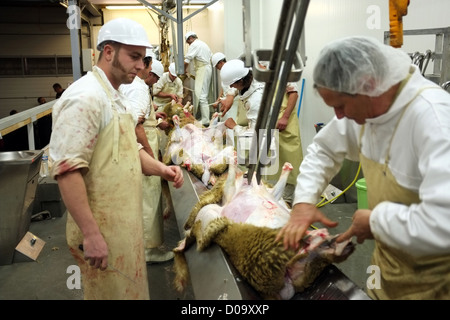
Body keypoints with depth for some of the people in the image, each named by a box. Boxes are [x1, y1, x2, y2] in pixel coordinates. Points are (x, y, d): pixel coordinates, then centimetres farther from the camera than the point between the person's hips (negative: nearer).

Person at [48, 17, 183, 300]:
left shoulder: (117, 97, 12)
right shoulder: (85, 97, -19)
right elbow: (67, 169, -25)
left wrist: (160, 168, 0)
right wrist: (90, 234, -25)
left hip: (125, 222, 9)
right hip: (102, 229, -9)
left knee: (131, 288, 22)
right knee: (114, 291, 7)